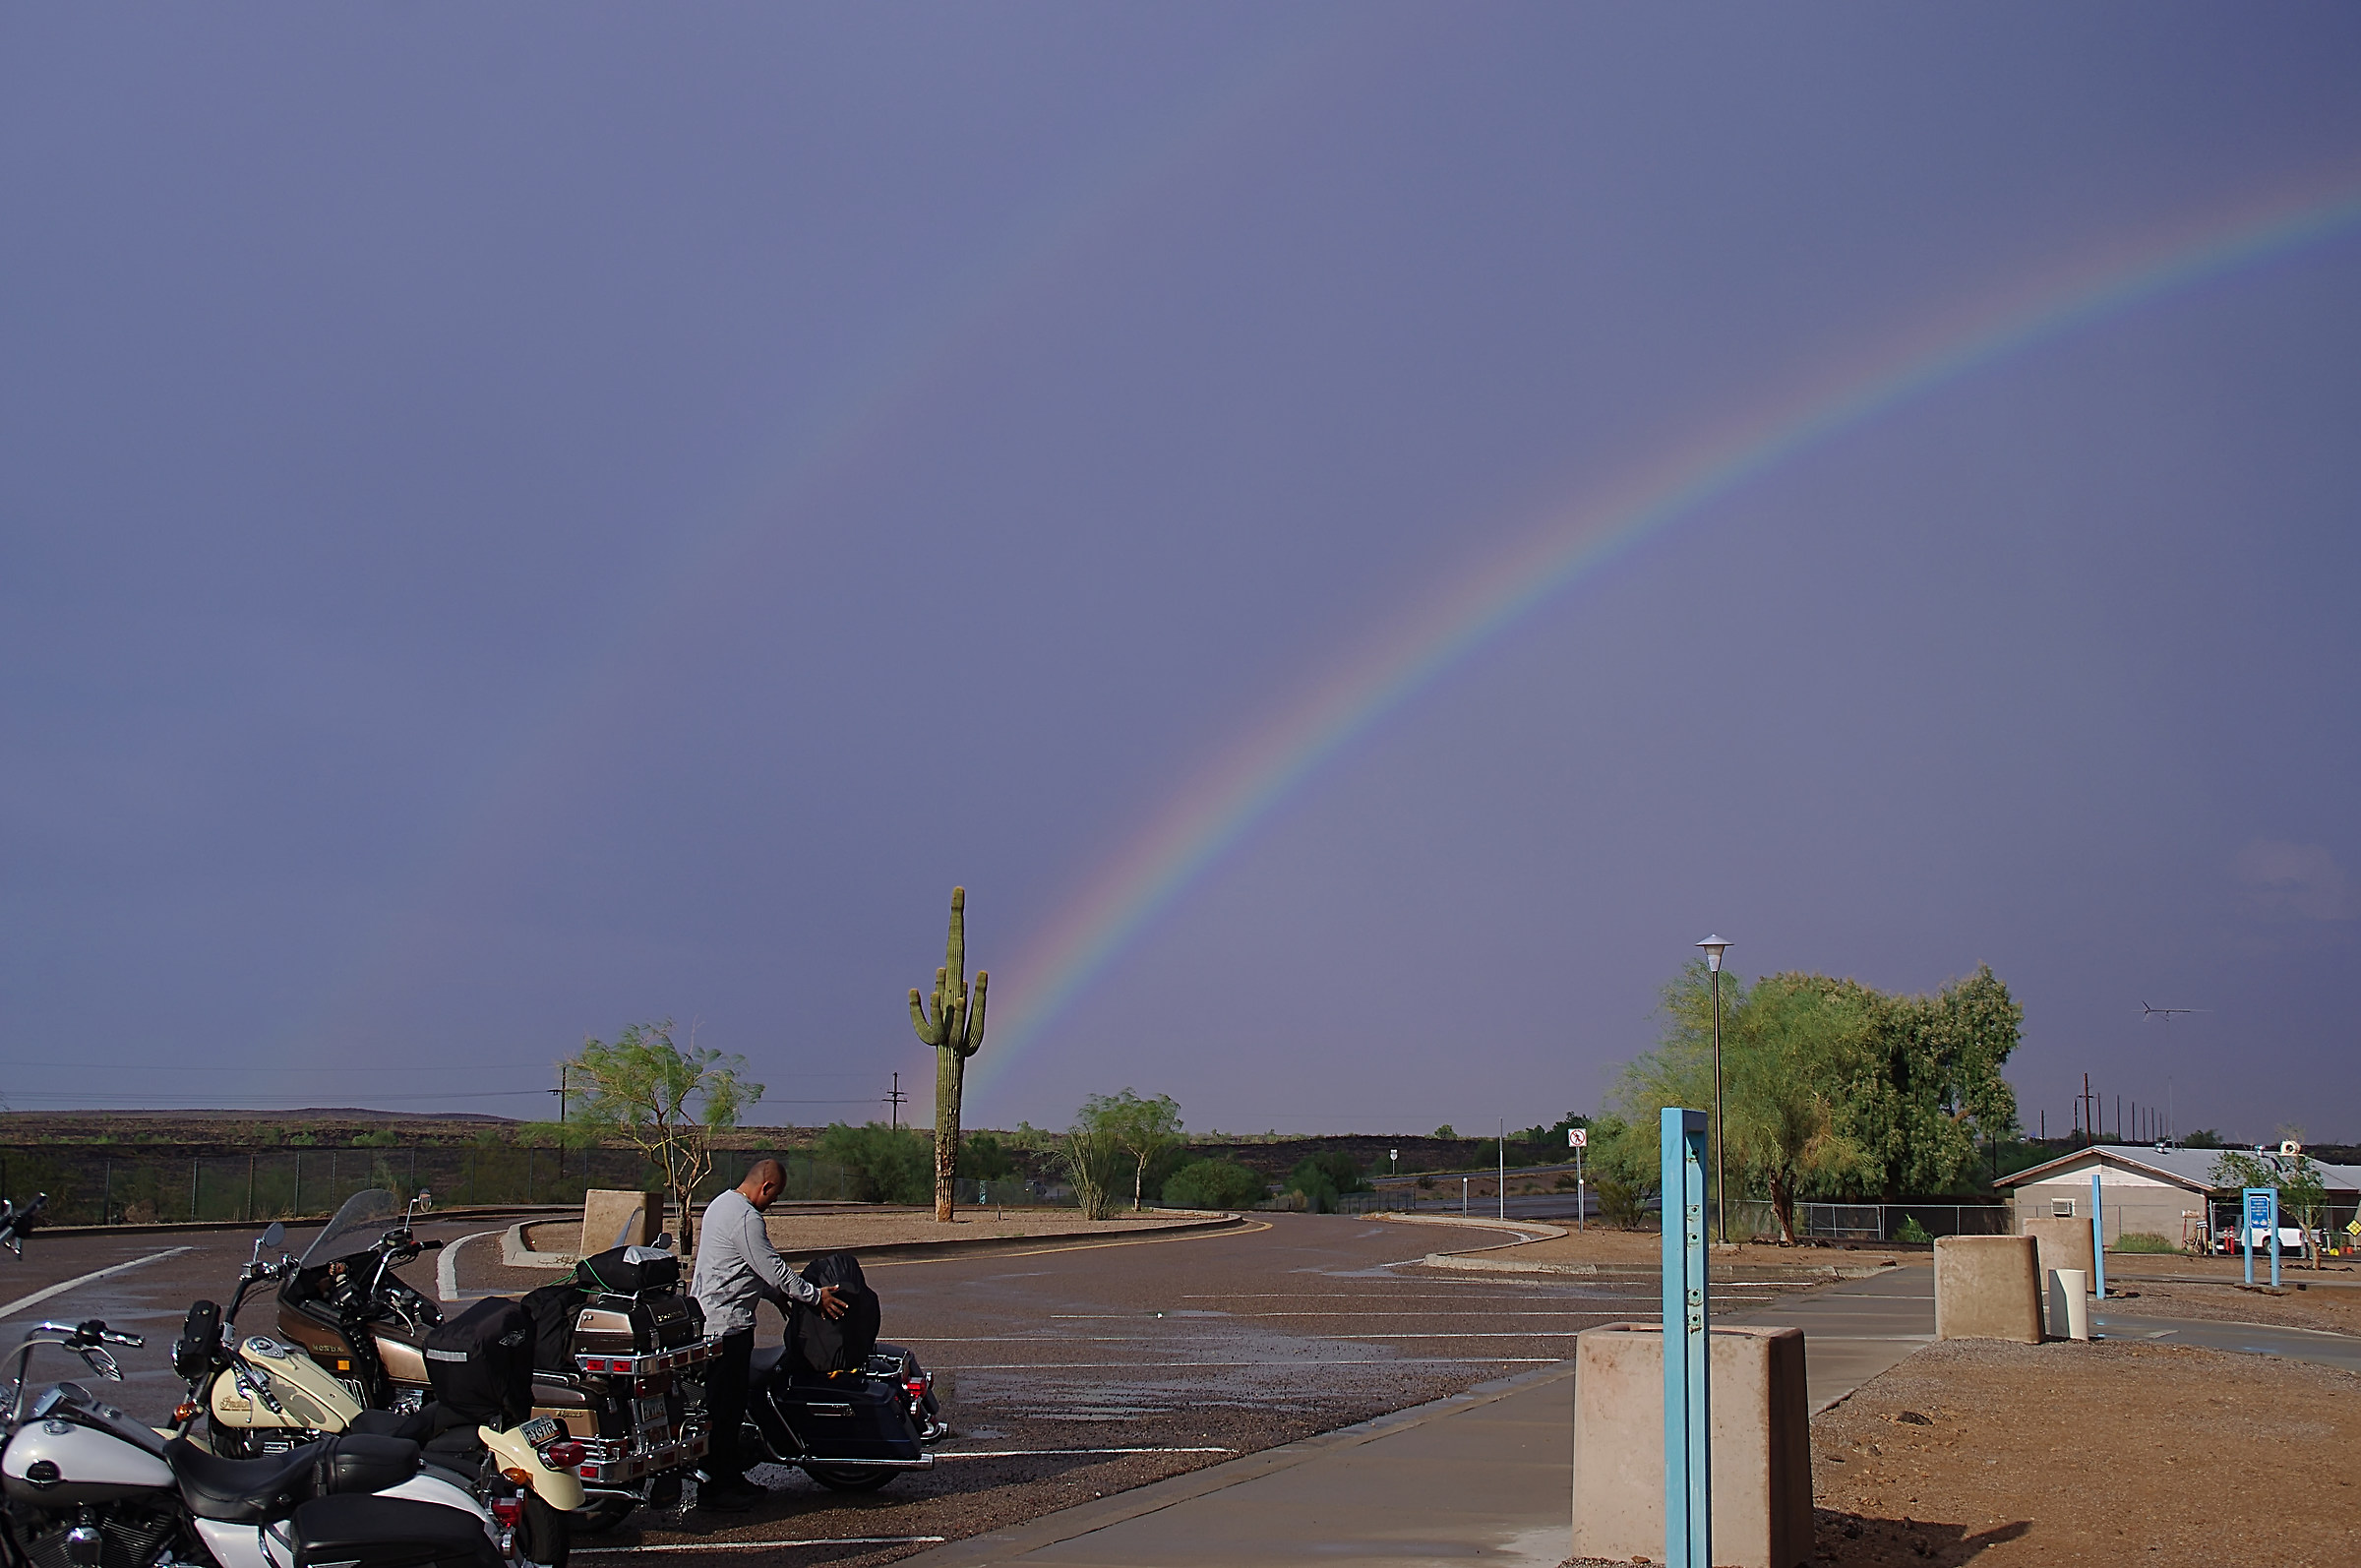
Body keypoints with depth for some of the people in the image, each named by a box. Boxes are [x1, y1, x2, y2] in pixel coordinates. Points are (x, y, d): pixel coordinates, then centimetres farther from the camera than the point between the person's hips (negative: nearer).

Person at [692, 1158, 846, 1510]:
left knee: (729, 1402, 15)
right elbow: (772, 1267, -17)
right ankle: (714, 1488, -3)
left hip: (710, 1318, 11)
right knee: (724, 1405, -6)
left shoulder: (722, 1204, 15)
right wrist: (816, 1296, -8)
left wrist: (778, 1294, 27)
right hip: (728, 1322, -11)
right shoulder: (746, 1218, -18)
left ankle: (730, 1477, 21)